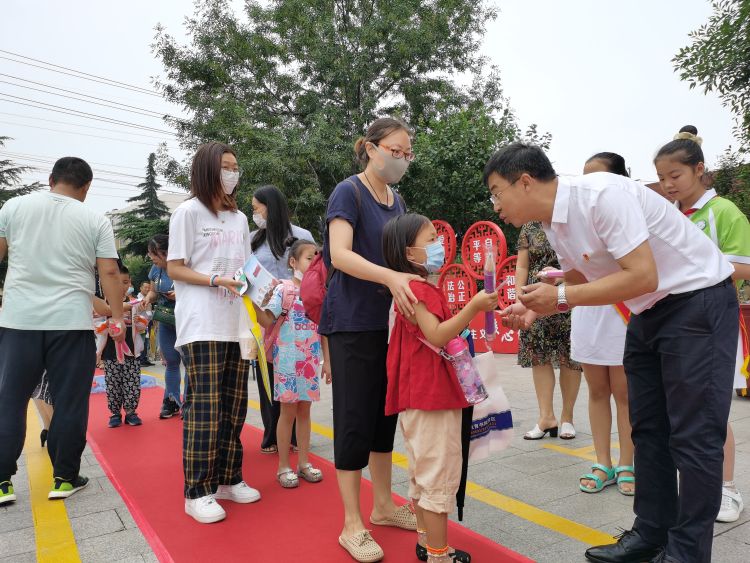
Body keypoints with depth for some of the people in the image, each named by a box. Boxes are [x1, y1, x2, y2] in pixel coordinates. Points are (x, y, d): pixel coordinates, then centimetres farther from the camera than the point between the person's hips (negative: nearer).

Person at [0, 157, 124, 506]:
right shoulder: (96, 221, 1)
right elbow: (109, 272, -3)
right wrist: (118, 318, 3)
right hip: (71, 323, -2)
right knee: (70, 403, 6)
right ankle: (65, 479, 14)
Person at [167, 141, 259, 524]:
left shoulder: (239, 218, 17)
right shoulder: (189, 212, 0)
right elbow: (175, 269, -4)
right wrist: (216, 280, -17)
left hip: (236, 325, 6)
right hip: (202, 326, -6)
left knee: (234, 407, 9)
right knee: (204, 409, -7)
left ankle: (228, 479, 21)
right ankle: (197, 492, 4)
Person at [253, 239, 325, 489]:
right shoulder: (283, 289, -7)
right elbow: (267, 321, -15)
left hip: (310, 360, 4)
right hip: (287, 359, -4)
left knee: (304, 410, 12)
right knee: (288, 411, 3)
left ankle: (304, 462, 23)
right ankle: (284, 466, 15)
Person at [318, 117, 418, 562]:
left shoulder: (398, 202, 14)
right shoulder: (349, 192, -8)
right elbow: (340, 254, -23)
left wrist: (421, 273, 0)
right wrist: (390, 276, -37)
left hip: (389, 321, 7)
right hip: (353, 323, -7)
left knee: (386, 413, 14)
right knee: (355, 419, -2)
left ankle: (383, 505, 29)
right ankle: (352, 526, 11)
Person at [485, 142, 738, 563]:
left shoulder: (601, 195, -26)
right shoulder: (554, 224, 1)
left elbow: (642, 277, -29)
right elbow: (579, 281, 12)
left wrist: (560, 296, -25)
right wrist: (533, 309, -5)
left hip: (699, 299, -9)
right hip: (650, 312, 9)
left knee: (693, 433, -3)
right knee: (648, 428, 11)